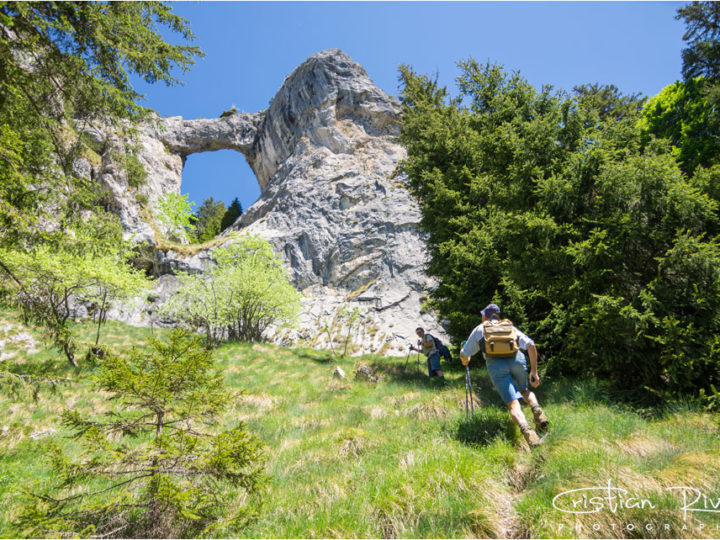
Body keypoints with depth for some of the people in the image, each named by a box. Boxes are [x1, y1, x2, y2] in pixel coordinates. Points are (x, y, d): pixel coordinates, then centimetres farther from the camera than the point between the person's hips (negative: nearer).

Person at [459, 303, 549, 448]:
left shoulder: (479, 329, 23)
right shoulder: (509, 327, 26)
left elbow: (464, 355, 24)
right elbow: (531, 345, 12)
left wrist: (465, 363, 46)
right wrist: (534, 371, 14)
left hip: (496, 365, -2)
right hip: (516, 359, 2)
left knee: (513, 404, -6)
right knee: (525, 390, 28)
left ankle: (526, 430, -34)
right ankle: (537, 409, -1)